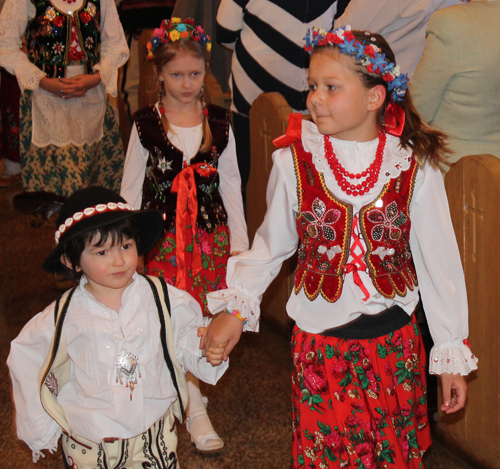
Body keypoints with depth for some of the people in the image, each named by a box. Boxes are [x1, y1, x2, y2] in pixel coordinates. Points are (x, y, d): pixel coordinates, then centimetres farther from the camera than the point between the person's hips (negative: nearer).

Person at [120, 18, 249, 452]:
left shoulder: (219, 123, 1)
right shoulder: (146, 125, -3)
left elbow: (231, 185, 7)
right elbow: (131, 189, 3)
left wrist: (239, 242, 6)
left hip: (211, 232, 2)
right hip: (164, 235, -2)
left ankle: (180, 380, 25)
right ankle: (195, 409, 6)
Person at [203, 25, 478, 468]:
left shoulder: (414, 166, -8)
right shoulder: (295, 160, -7)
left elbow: (439, 262, -2)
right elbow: (270, 245, 6)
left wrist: (452, 354, 1)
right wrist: (235, 307, -4)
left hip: (394, 340, 0)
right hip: (319, 343, 0)